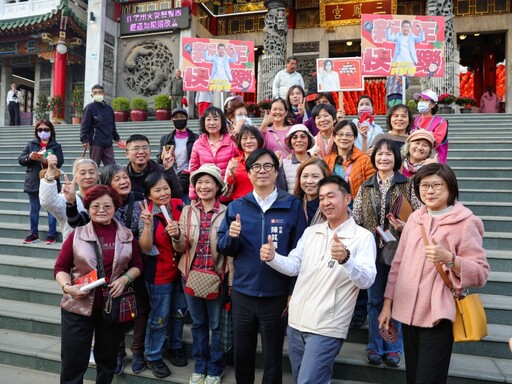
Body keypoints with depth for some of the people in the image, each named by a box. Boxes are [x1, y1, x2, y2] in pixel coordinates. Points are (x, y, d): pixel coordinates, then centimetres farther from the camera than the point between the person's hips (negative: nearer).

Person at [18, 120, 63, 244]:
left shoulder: (56, 146, 0)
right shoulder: (31, 144, 9)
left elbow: (59, 163, -10)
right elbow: (20, 160, 7)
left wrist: (45, 160, -25)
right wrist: (29, 157, -14)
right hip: (33, 182, 4)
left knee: (51, 209, 2)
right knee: (34, 209, 12)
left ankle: (51, 235, 10)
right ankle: (34, 234, 24)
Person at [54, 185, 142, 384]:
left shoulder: (127, 235, 0)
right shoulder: (77, 234, -5)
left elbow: (137, 265, 7)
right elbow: (60, 267, 0)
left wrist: (125, 278, -11)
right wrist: (67, 287, -18)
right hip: (78, 306, -1)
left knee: (107, 359, 19)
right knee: (72, 361, 7)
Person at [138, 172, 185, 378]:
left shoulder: (179, 206, -7)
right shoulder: (147, 214, -17)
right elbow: (145, 248, -21)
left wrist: (178, 232, -21)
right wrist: (147, 224, -36)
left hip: (180, 268, 4)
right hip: (159, 273, -4)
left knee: (179, 311, 20)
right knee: (160, 316, 10)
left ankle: (176, 346, 43)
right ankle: (153, 357, 32)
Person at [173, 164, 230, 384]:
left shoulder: (226, 212, -7)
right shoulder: (187, 211, 3)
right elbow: (181, 248, 1)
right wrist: (176, 236, -20)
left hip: (217, 275, -3)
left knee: (216, 324, 11)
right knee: (198, 323, 18)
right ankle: (200, 366, 37)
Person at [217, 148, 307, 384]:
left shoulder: (292, 206, -7)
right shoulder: (236, 206, 1)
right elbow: (224, 249, 3)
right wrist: (231, 237, -19)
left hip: (276, 295, -2)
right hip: (242, 293, 3)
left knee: (272, 359, 17)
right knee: (242, 356, 21)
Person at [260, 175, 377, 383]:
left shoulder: (363, 236, -9)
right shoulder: (311, 231, 8)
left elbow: (367, 280, -19)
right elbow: (293, 266, 4)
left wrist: (345, 259, -38)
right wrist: (273, 257, -15)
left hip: (326, 328, -6)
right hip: (296, 321, 6)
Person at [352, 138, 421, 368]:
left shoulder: (408, 185, 0)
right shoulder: (365, 188, 7)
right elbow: (355, 219, 5)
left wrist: (406, 226, -19)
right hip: (373, 250, 2)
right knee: (374, 299, 10)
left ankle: (393, 347, 25)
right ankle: (375, 346, 26)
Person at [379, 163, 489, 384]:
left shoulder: (465, 223, -8)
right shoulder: (414, 218, 7)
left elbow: (481, 274, -10)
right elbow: (398, 264, 11)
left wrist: (449, 258, -27)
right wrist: (387, 303, 9)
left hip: (438, 316, -5)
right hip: (408, 313, 5)